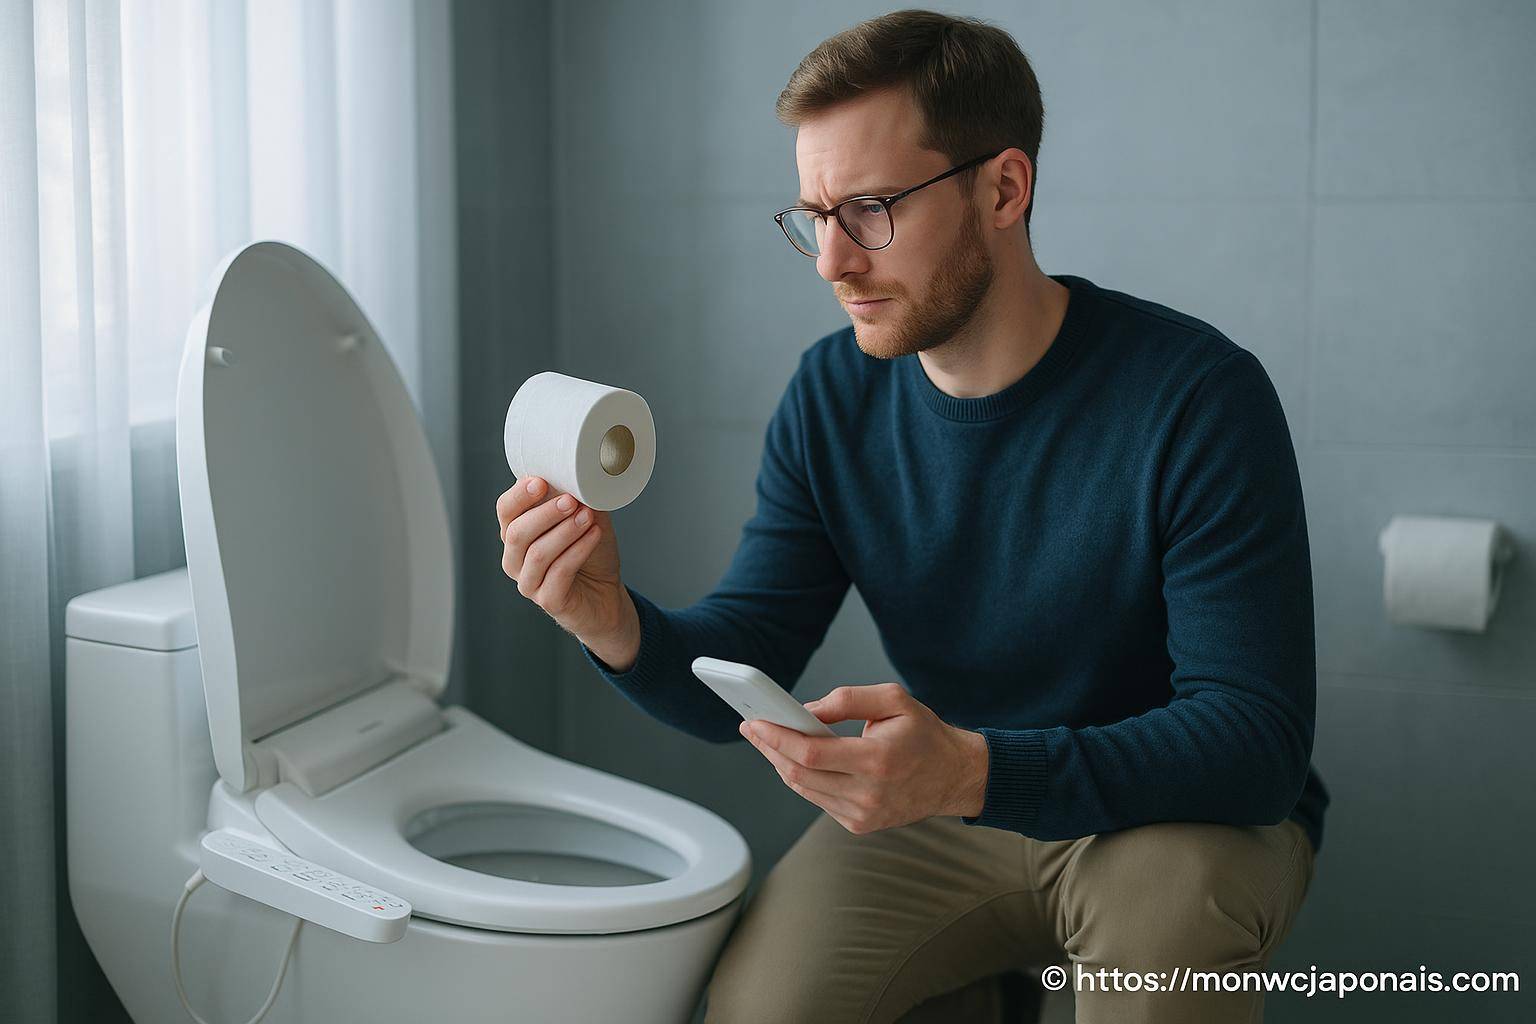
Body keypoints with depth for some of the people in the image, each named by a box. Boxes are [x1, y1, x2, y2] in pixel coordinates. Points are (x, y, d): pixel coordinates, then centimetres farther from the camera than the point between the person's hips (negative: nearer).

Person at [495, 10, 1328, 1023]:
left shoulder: (1197, 394, -22)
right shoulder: (832, 396, -6)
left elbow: (1257, 741, -26)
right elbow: (739, 674, -2)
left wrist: (975, 772, -41)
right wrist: (618, 624, -26)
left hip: (1190, 812, -4)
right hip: (940, 805, 4)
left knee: (1167, 900, -37)